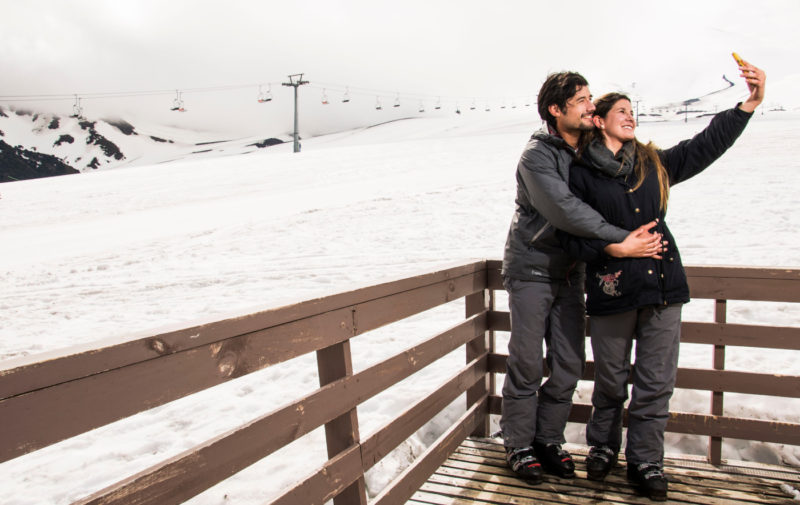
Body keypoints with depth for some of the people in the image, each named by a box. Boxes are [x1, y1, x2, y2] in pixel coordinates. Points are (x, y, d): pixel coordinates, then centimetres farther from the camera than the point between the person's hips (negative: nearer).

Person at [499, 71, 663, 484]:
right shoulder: (537, 156, -15)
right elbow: (565, 211, -26)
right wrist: (621, 239, -28)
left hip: (569, 273, 6)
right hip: (532, 269, -6)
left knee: (569, 365, 7)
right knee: (526, 365, 0)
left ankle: (548, 440, 23)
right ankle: (518, 445, 16)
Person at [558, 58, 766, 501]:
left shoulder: (655, 163, 14)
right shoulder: (580, 173, 1)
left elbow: (706, 145, 14)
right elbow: (569, 234, -3)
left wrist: (751, 102, 7)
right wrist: (610, 247, -16)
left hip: (663, 286, 4)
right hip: (611, 290, -3)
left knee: (656, 383, 6)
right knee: (610, 382, 9)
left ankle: (645, 461, 22)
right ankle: (602, 447, 33)